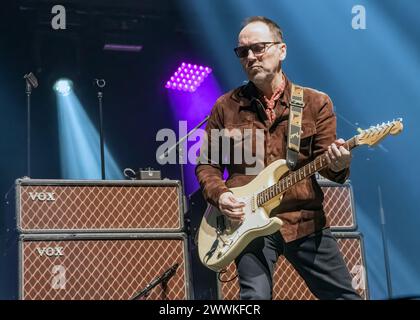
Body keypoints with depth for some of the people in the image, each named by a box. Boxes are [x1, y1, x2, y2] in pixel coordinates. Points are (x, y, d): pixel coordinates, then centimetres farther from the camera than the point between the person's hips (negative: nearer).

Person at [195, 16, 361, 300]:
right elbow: (207, 163, 12)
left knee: (344, 295, 5)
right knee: (255, 295, -18)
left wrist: (338, 164, -22)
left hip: (306, 222, 1)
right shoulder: (226, 106, 7)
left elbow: (325, 161, 1)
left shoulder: (316, 103, 6)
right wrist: (219, 195, -7)